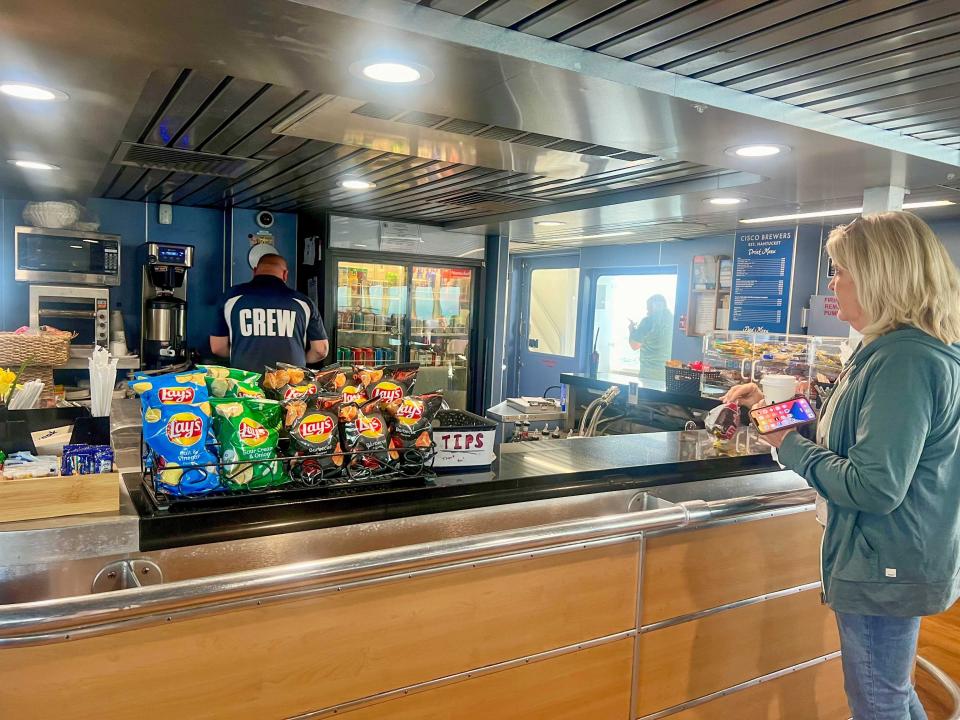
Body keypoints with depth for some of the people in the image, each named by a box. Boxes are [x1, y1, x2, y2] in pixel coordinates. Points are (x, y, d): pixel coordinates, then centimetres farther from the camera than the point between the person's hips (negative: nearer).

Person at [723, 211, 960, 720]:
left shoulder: (904, 361, -26)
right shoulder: (894, 349, 8)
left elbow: (873, 487, -29)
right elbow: (848, 431, 16)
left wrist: (790, 446, -18)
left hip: (885, 572, -10)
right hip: (896, 564, 10)